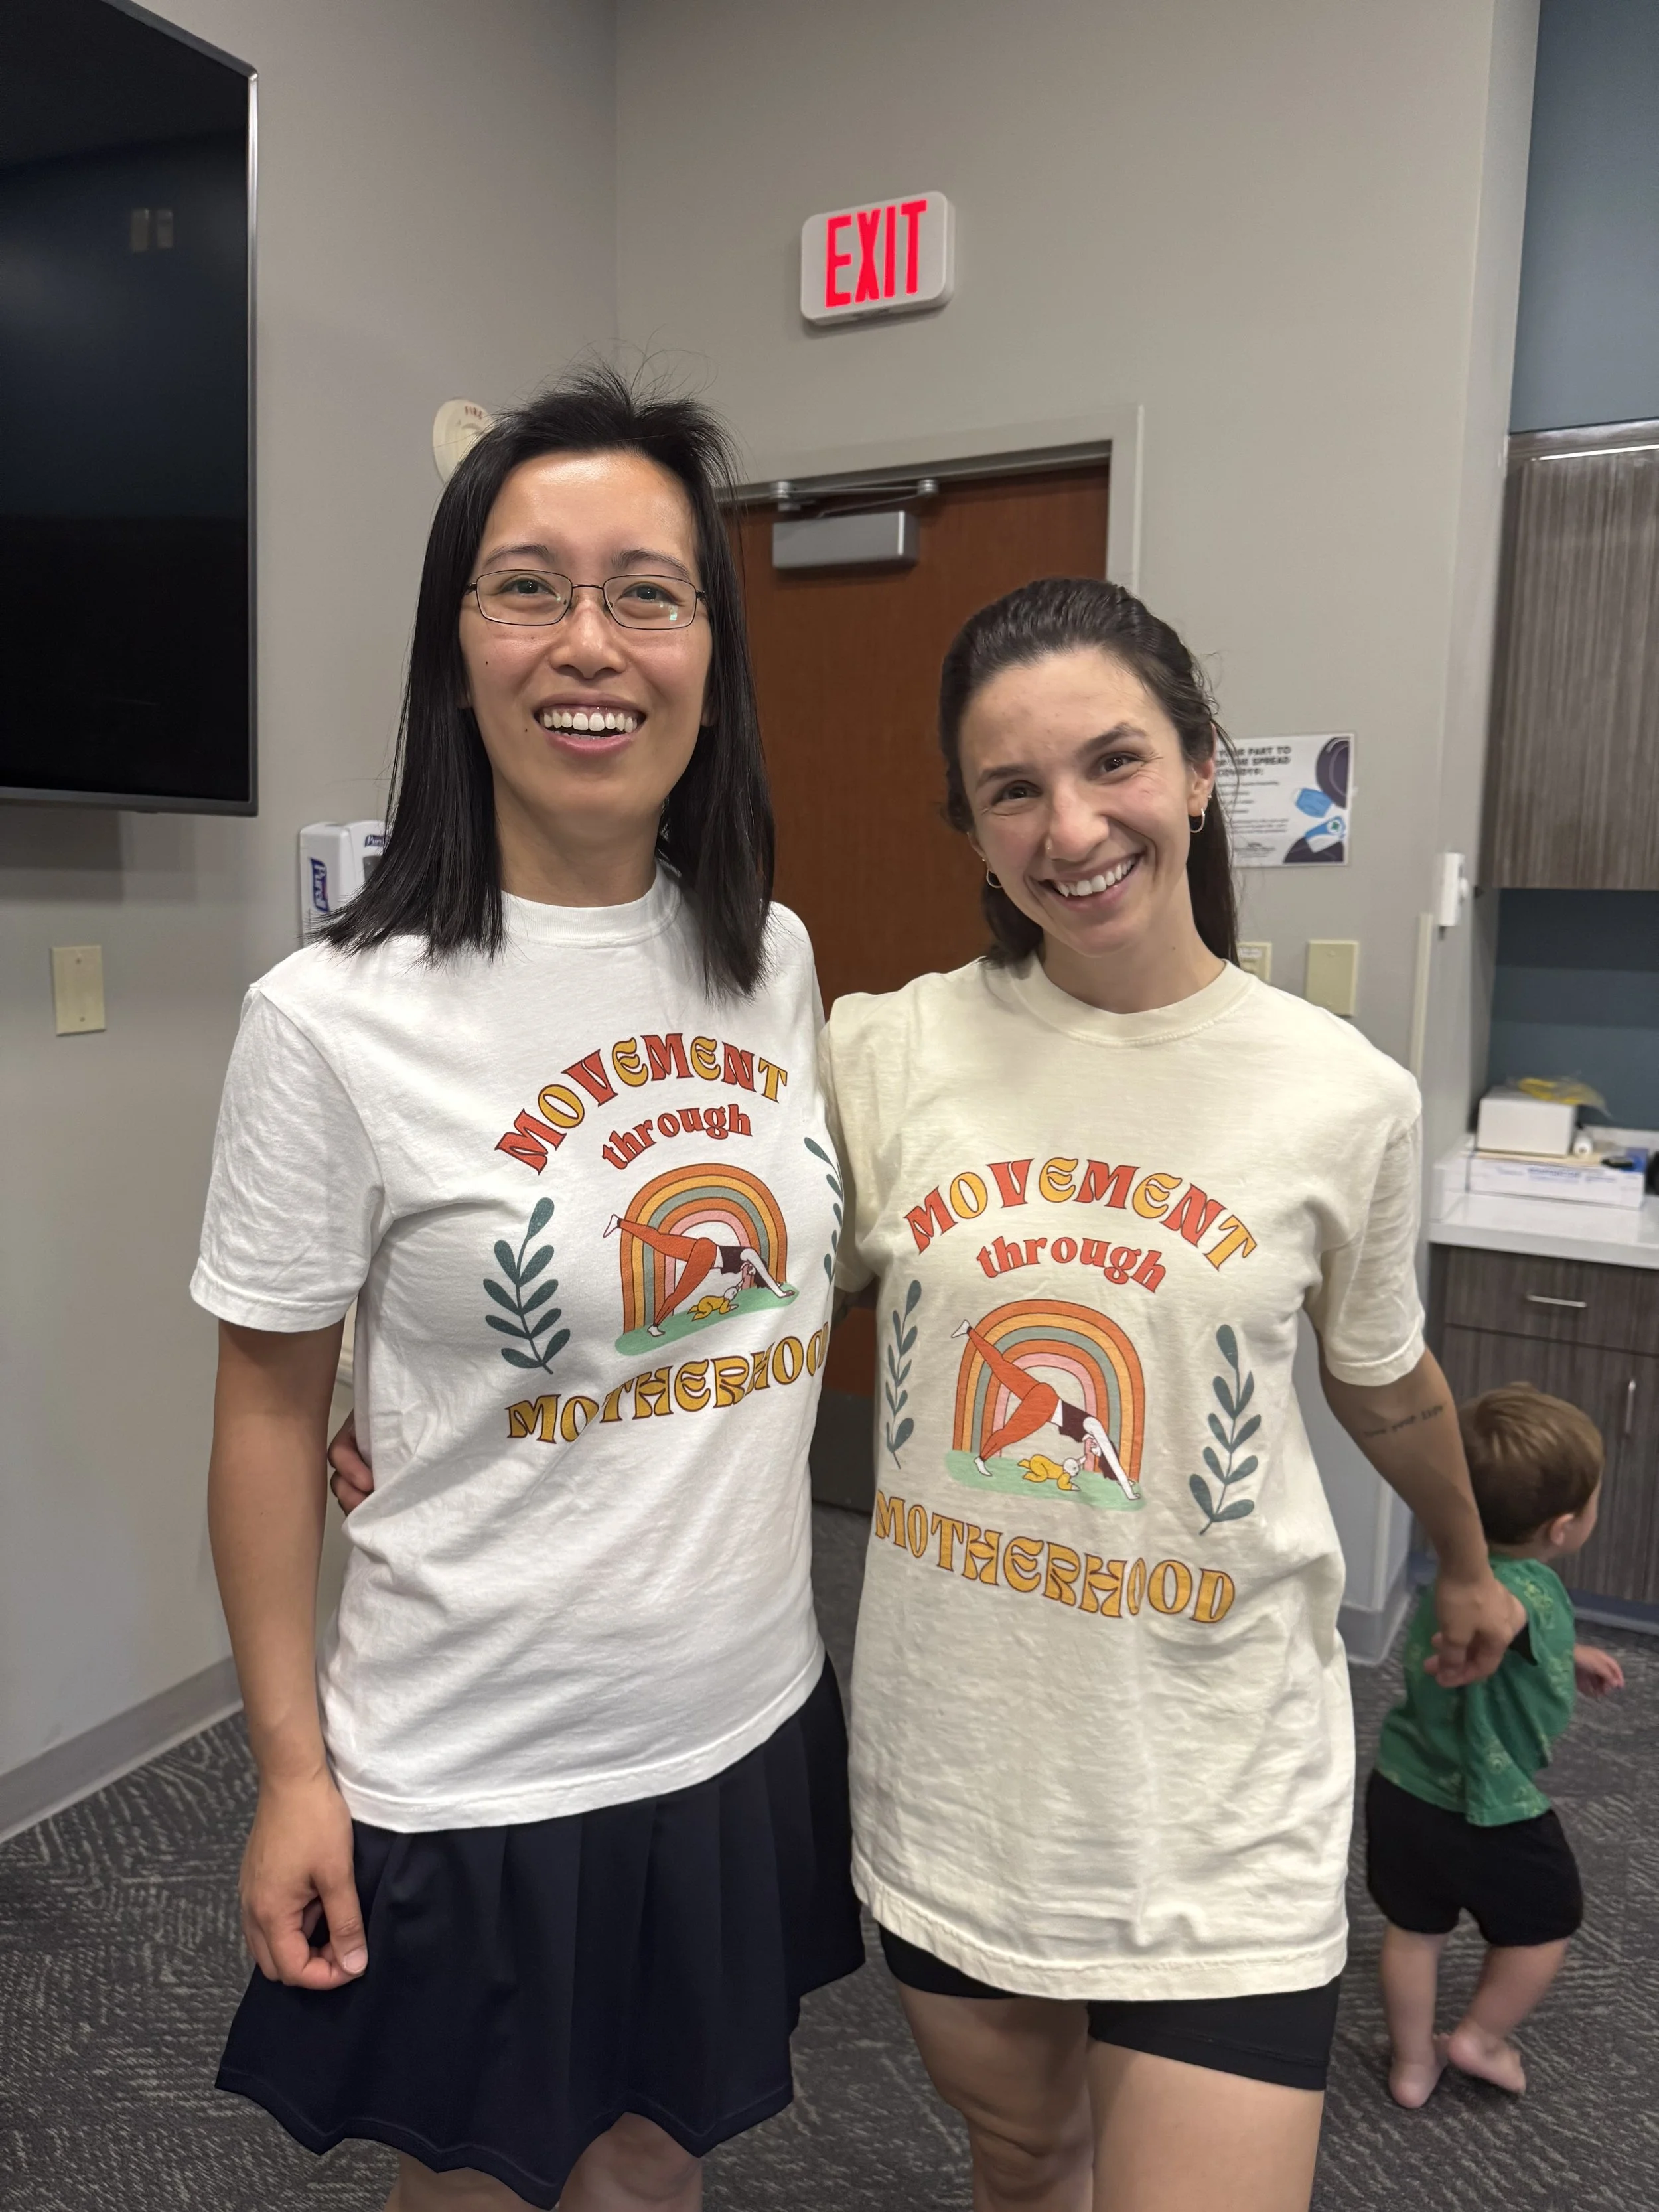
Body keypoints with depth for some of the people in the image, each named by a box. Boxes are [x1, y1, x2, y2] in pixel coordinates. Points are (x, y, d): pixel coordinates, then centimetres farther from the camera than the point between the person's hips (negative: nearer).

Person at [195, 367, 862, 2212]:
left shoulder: (770, 955, -3)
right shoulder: (334, 1021, -18)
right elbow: (269, 1403, -9)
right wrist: (290, 1766, -6)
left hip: (745, 1719, 4)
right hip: (474, 1775, -4)